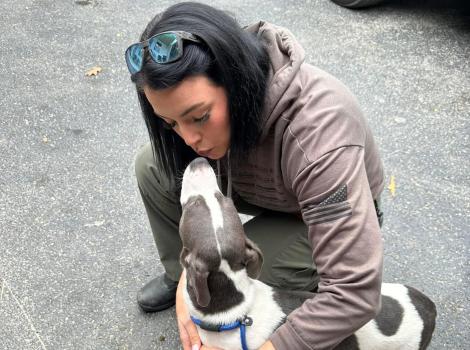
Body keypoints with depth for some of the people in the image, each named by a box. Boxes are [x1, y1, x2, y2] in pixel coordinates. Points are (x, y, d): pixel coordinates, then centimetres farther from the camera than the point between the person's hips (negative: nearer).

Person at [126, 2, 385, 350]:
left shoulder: (317, 136, -43)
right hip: (261, 186, 6)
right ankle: (179, 275, 11)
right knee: (153, 165, -11)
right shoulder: (205, 101, -24)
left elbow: (355, 292, -42)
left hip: (331, 212, -5)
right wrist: (190, 276, -23)